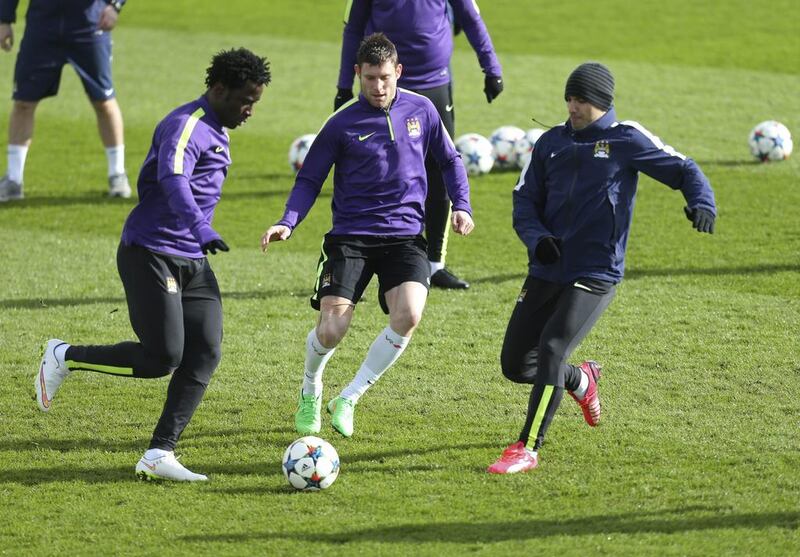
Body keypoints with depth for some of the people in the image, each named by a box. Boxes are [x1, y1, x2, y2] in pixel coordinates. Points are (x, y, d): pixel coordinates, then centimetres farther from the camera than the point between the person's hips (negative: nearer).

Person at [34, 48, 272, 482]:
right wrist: (201, 229, -49)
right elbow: (173, 180, -35)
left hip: (191, 262, 9)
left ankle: (159, 455, -3)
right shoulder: (185, 127, -16)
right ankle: (64, 357, 8)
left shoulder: (215, 132, 16)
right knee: (162, 357, -13)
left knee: (205, 355, -4)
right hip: (151, 255, -9)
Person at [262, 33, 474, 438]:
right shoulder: (342, 124, -4)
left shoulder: (421, 110, 4)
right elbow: (309, 180, 2)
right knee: (330, 330, -13)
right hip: (351, 236, -2)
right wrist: (288, 223, -13)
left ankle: (348, 399, -5)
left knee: (408, 315, -24)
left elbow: (449, 160, 18)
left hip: (405, 234, 2)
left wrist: (461, 205, 3)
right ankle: (310, 392, 24)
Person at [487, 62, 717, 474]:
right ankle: (581, 381, 38)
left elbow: (682, 170, -1)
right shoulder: (551, 142, 10)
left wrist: (701, 204, -22)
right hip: (546, 271, 6)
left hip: (596, 274, -6)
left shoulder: (626, 139, -2)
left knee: (552, 349, -22)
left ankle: (528, 448, -14)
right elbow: (525, 199, 11)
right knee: (515, 364, 7)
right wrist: (537, 239, -9)